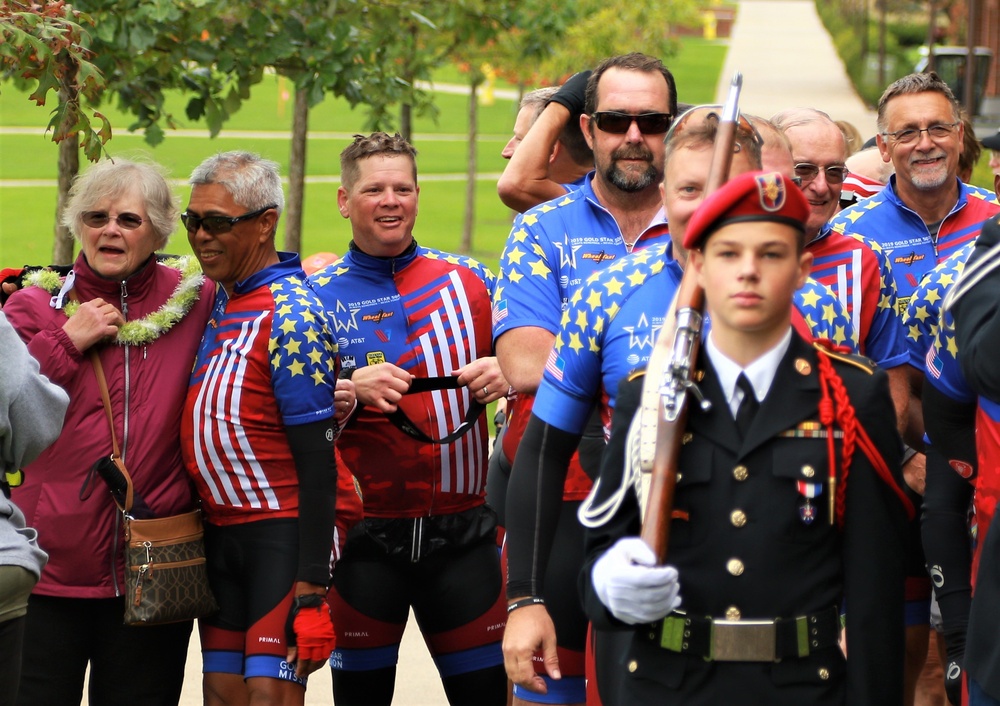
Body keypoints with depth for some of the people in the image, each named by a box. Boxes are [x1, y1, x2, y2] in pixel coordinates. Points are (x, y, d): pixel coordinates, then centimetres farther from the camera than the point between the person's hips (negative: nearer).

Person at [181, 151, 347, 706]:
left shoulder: (291, 313, -15)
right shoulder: (218, 300, 10)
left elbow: (317, 462, -17)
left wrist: (311, 585, -21)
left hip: (282, 535, -8)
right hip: (220, 532, 8)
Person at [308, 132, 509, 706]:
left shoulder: (467, 280, 7)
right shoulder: (320, 296, 1)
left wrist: (503, 375, -9)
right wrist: (351, 390, -20)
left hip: (462, 530, 1)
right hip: (363, 539, -1)